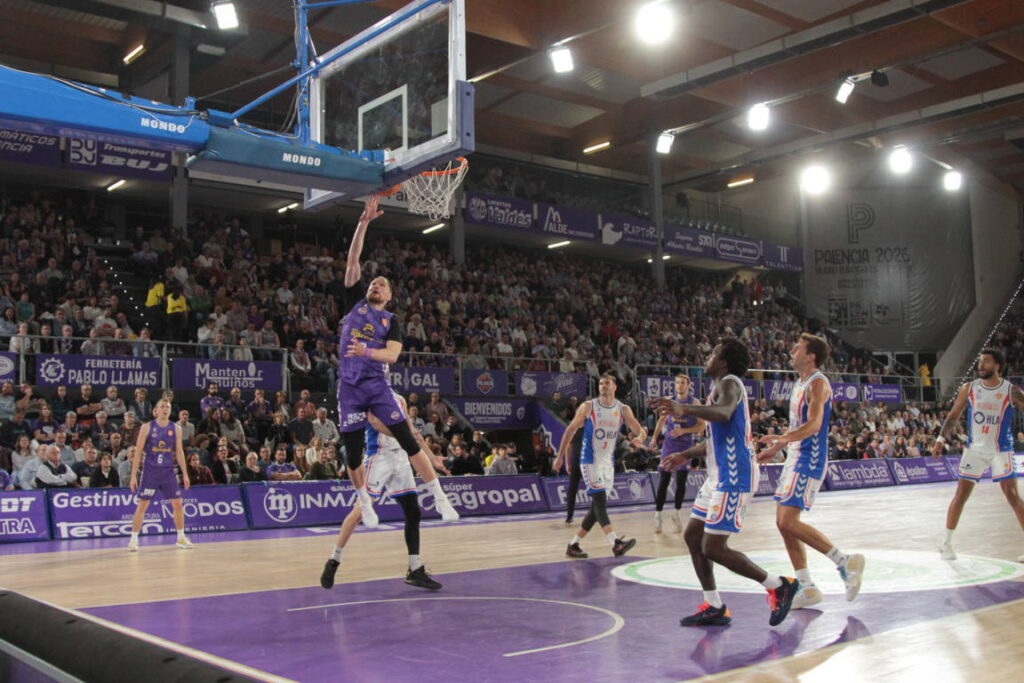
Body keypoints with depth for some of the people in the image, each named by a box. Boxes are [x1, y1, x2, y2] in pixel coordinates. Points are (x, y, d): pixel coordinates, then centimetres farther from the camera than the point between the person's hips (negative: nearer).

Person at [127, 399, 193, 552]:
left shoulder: (176, 429, 5)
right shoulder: (147, 427, -4)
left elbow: (179, 452, 9)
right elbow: (138, 452, -4)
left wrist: (185, 474, 6)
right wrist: (133, 476, -8)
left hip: (168, 472, 3)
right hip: (150, 472, -3)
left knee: (177, 503, 3)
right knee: (142, 505, -4)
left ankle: (181, 538, 16)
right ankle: (133, 539, 4)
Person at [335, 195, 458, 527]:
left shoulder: (391, 321, 9)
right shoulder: (354, 302, 12)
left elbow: (392, 354, -7)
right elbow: (352, 260, 3)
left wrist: (366, 351, -27)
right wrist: (364, 222, -3)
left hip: (378, 385, -1)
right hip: (349, 387, 1)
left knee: (409, 441, -8)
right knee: (353, 451, 5)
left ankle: (440, 499, -4)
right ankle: (364, 501, 27)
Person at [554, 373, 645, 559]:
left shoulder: (623, 410, 1)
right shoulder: (587, 407, -5)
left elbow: (641, 431, -4)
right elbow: (571, 430, 1)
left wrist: (640, 437, -30)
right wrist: (560, 456, 1)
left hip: (608, 462, 5)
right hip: (590, 460, -5)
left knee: (597, 506, 6)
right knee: (600, 500, -18)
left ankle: (573, 545, 17)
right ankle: (615, 543, -30)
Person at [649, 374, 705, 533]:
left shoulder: (694, 402, -4)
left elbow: (702, 425, -7)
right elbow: (662, 420, 17)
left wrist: (683, 431, -18)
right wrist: (654, 437, 11)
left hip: (685, 444, -2)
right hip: (669, 443, 2)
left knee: (681, 480, -1)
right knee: (663, 480, 0)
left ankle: (676, 513, 14)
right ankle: (658, 514, 6)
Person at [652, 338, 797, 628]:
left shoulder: (730, 383, -12)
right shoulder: (720, 387, 20)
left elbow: (723, 413, -38)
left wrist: (684, 409, -49)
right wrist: (686, 455, 29)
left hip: (733, 478, -11)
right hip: (720, 477, 11)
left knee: (714, 548, -10)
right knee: (692, 536, 11)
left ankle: (779, 586, 4)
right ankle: (714, 608, 16)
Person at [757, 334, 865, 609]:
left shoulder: (818, 383, -13)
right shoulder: (800, 383, 17)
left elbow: (813, 425, -26)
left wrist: (784, 438, -41)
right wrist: (775, 448, 25)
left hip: (809, 460, -10)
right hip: (795, 458, 10)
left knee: (789, 523, -14)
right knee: (784, 523, 7)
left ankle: (844, 561, -3)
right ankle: (808, 588, 12)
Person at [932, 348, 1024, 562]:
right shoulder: (969, 388, -3)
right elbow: (953, 416, 4)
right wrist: (940, 439, -3)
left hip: (1001, 450, -2)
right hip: (975, 449, 2)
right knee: (961, 494, 1)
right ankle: (946, 543, 11)